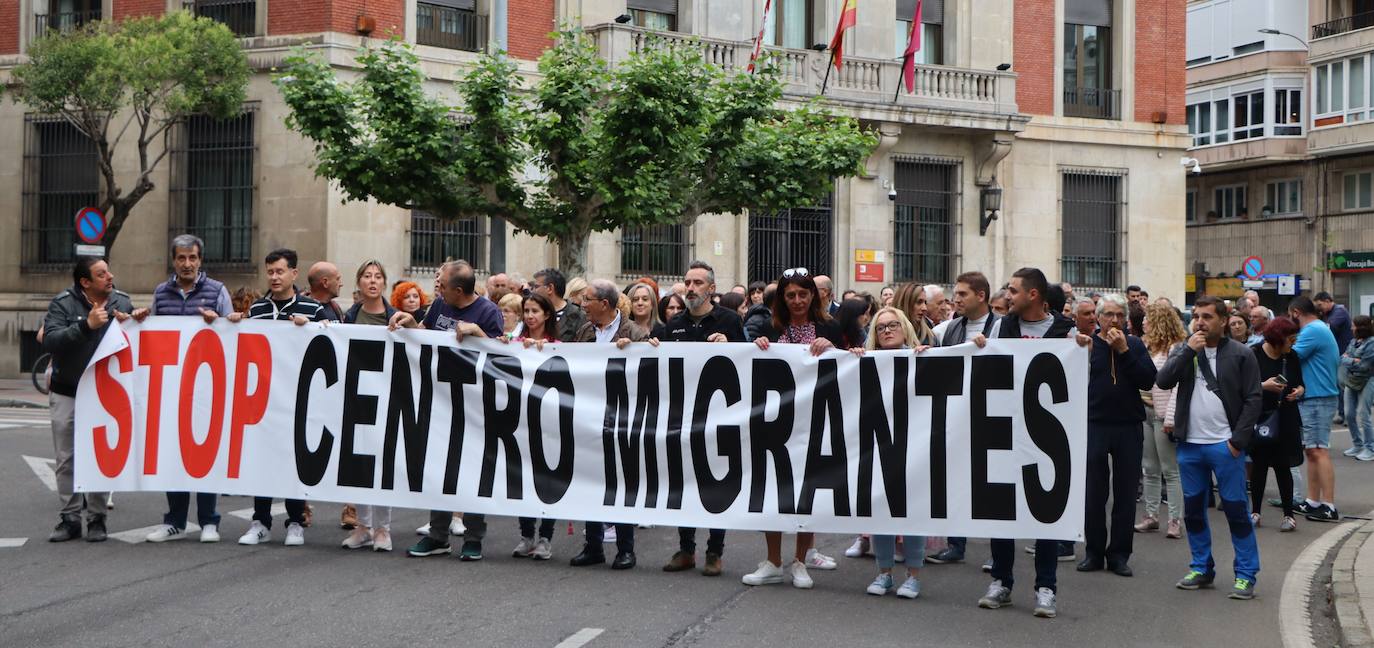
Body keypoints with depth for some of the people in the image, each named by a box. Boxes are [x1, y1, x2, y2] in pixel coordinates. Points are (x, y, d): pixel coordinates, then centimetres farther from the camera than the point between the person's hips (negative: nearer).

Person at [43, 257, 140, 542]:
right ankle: (69, 519, 13)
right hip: (66, 395, -1)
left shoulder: (122, 302, 0)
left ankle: (96, 519, 11)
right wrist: (87, 325, -30)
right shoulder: (63, 303, -8)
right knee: (66, 460, 4)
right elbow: (50, 341, -22)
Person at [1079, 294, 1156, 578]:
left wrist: (1124, 351, -13)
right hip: (1094, 426, -1)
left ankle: (1119, 554, 12)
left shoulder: (1134, 345, 6)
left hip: (1129, 428, 1)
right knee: (1094, 494, 5)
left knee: (1125, 495, 5)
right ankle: (1094, 552, 15)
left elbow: (1148, 380, -7)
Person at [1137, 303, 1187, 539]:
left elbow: (1178, 386, -15)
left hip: (1163, 414, -8)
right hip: (1144, 411, 8)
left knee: (1170, 470, -3)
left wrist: (1171, 418, -19)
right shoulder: (1146, 346, 12)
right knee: (1150, 469, 13)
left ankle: (1175, 520, 0)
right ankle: (1151, 515, 20)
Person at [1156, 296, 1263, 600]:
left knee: (1235, 508, -3)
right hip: (1189, 444, 4)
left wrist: (1238, 440, -11)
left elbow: (1253, 400, -4)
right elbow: (1163, 381, -7)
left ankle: (1246, 574, 4)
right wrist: (1188, 350, -14)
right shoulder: (1182, 351, 8)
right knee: (1193, 509, 11)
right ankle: (1202, 568, 23)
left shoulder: (1241, 354, -2)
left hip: (1225, 445, -4)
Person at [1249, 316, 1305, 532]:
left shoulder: (1291, 357, 5)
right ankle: (1255, 512, 16)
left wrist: (1299, 391, -3)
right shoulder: (1253, 355, -9)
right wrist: (1263, 386, -23)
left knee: (1283, 466, 3)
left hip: (1285, 419, 3)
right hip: (1259, 419, -3)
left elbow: (1300, 382, 18)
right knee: (1259, 465, 5)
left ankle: (1288, 514, 8)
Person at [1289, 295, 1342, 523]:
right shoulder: (1322, 329, 18)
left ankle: (1329, 507, -13)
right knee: (1311, 451, 14)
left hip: (1317, 400, -11)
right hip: (1313, 398, 11)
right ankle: (1312, 502, 19)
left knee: (1318, 452, -11)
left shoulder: (1312, 331, -15)